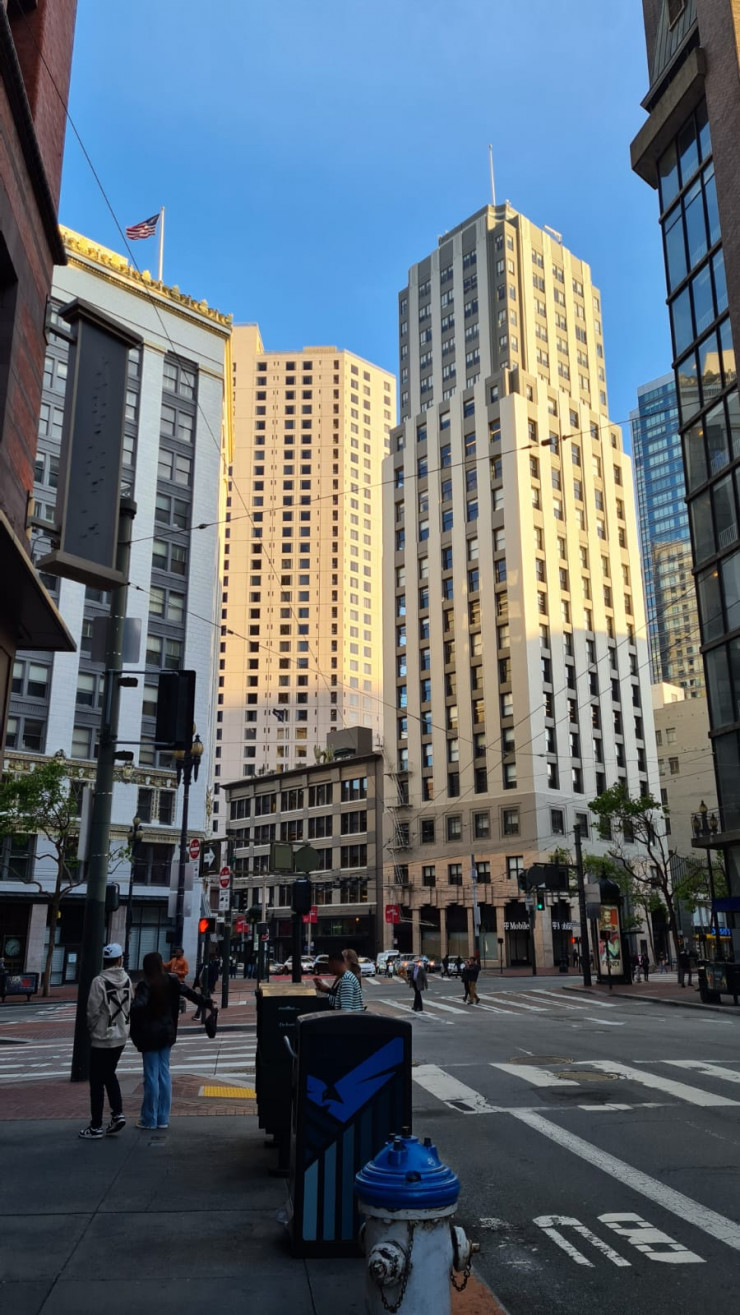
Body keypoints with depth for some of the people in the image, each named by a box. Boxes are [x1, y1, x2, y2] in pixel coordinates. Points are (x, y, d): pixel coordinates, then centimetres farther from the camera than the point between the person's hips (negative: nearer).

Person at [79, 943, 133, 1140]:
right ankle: (118, 1113, 12)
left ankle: (96, 1127, 13)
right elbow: (131, 1006, 1)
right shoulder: (127, 979, -3)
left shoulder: (99, 981, -18)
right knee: (109, 1075, 22)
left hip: (102, 1038, -5)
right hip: (121, 1036, 5)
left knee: (97, 1081, 6)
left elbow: (93, 1011, -14)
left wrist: (91, 1028, 5)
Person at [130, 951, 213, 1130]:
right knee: (164, 1073, 12)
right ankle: (163, 1118, 18)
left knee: (151, 1075, 2)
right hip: (167, 1033, 5)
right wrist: (206, 1002, 16)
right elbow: (189, 993, 5)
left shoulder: (145, 984, -15)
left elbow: (139, 1006, -31)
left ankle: (149, 1119, 10)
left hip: (150, 1035, -5)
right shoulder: (171, 981, 0)